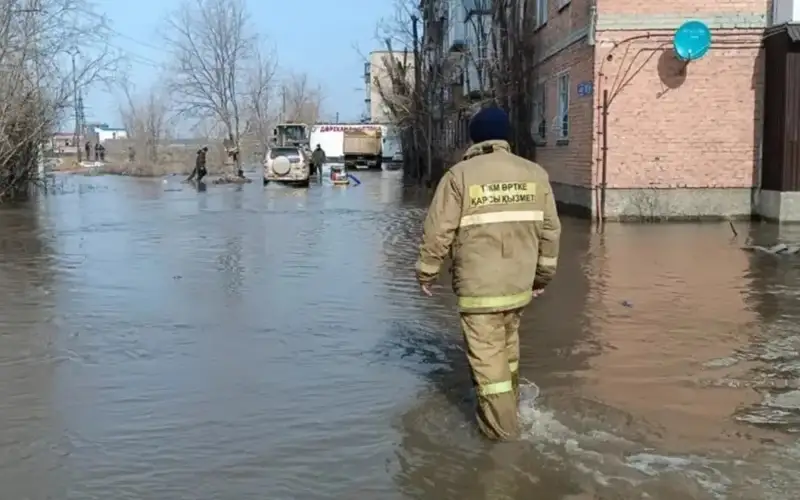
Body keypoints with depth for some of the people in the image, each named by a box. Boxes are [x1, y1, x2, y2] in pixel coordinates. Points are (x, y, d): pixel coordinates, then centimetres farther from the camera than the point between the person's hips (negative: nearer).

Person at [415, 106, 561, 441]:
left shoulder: (459, 175, -10)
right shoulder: (535, 174, 3)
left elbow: (438, 231, -9)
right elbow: (550, 231, 7)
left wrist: (426, 273, 3)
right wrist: (543, 274, 18)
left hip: (478, 286, -5)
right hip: (520, 283, 5)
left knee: (486, 353, 5)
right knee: (507, 345, 24)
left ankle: (501, 423, 9)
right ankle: (508, 400, 40)